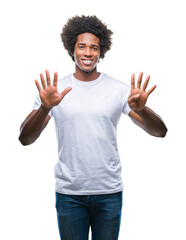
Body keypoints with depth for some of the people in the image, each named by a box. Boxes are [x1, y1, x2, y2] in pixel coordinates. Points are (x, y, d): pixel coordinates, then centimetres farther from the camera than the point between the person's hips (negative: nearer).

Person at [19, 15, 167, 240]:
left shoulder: (118, 89, -1)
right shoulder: (55, 89, -2)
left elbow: (160, 131, -5)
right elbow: (25, 139, -10)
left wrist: (140, 109, -26)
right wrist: (45, 108, -28)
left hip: (109, 191, 1)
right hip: (69, 193, 0)